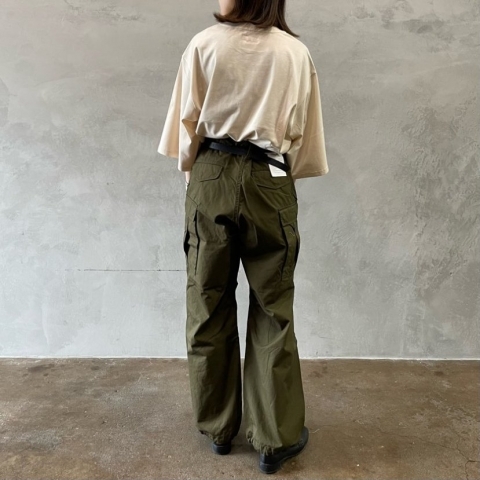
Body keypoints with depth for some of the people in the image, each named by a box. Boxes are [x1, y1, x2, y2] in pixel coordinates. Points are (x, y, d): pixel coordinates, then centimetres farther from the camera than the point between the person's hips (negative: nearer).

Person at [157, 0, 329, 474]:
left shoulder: (204, 44, 1)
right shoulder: (296, 53, 5)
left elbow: (188, 122, 2)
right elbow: (302, 135, 7)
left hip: (210, 180, 0)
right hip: (271, 185, 1)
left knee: (209, 309, 10)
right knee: (273, 313, 7)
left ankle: (218, 427, 24)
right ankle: (276, 438, 16)